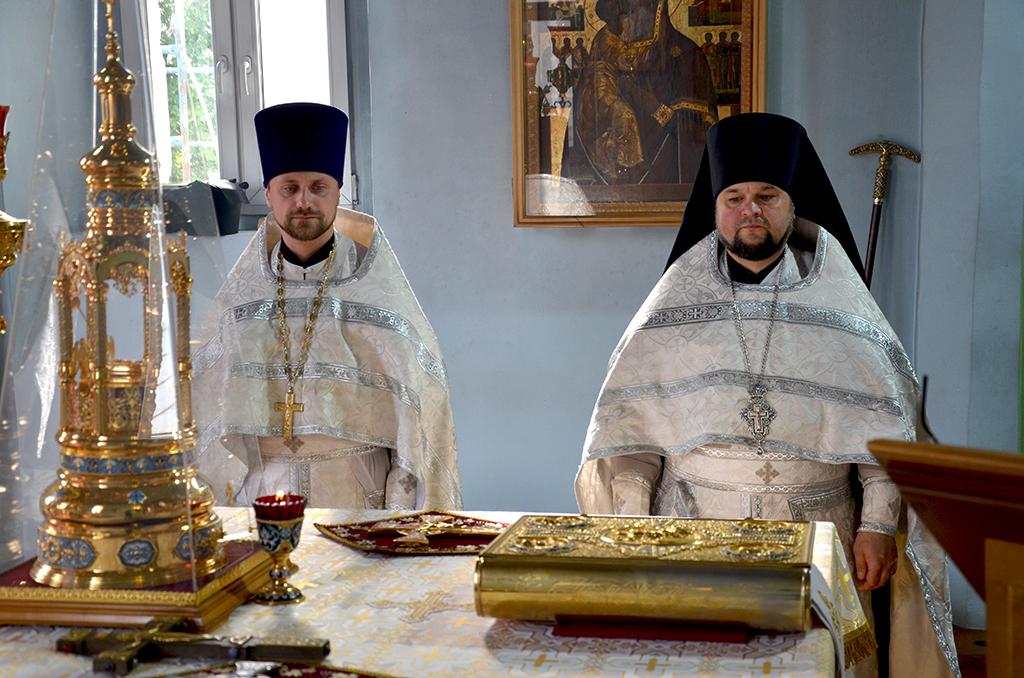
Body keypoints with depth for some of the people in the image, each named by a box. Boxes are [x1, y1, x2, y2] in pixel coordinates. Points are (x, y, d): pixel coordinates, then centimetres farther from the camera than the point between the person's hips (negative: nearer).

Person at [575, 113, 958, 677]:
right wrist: (632, 527, -4)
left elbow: (886, 422, 3)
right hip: (693, 534, 0)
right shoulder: (675, 302, 7)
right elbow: (629, 427, 4)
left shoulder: (838, 299, 6)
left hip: (815, 541, 0)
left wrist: (878, 525, -5)